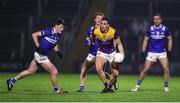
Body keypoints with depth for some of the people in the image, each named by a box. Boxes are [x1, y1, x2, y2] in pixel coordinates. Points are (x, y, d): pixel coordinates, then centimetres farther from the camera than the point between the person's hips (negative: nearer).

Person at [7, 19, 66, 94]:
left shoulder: (58, 35, 7)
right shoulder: (49, 31, -18)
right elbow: (34, 35, -15)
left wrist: (57, 51, 8)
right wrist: (38, 46, -23)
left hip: (44, 56, 8)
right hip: (40, 55, -8)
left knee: (30, 71, 16)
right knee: (54, 72, -6)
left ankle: (12, 81, 24)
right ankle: (56, 90, 12)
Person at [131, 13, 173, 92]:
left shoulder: (165, 29, -2)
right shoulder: (150, 29, -3)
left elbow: (169, 39, 10)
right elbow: (146, 40, 6)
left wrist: (169, 50, 2)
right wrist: (143, 51, 0)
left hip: (162, 52, 0)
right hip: (151, 53, 0)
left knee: (166, 68, -15)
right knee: (145, 69, -4)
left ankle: (166, 87, -1)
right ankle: (138, 86, 9)